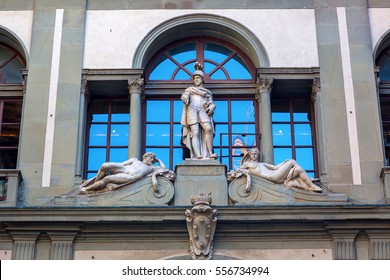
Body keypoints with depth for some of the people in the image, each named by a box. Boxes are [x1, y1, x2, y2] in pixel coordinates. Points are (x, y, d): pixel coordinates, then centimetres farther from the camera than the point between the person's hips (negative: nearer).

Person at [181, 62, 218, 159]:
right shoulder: (190, 89, 25)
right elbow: (184, 96, 6)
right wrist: (185, 98, -20)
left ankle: (210, 153, -28)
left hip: (203, 111, 1)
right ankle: (197, 155, -35)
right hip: (192, 110, -1)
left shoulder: (207, 92, 28)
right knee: (195, 133, -19)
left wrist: (211, 107, -7)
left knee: (208, 128, -27)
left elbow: (212, 103, 18)